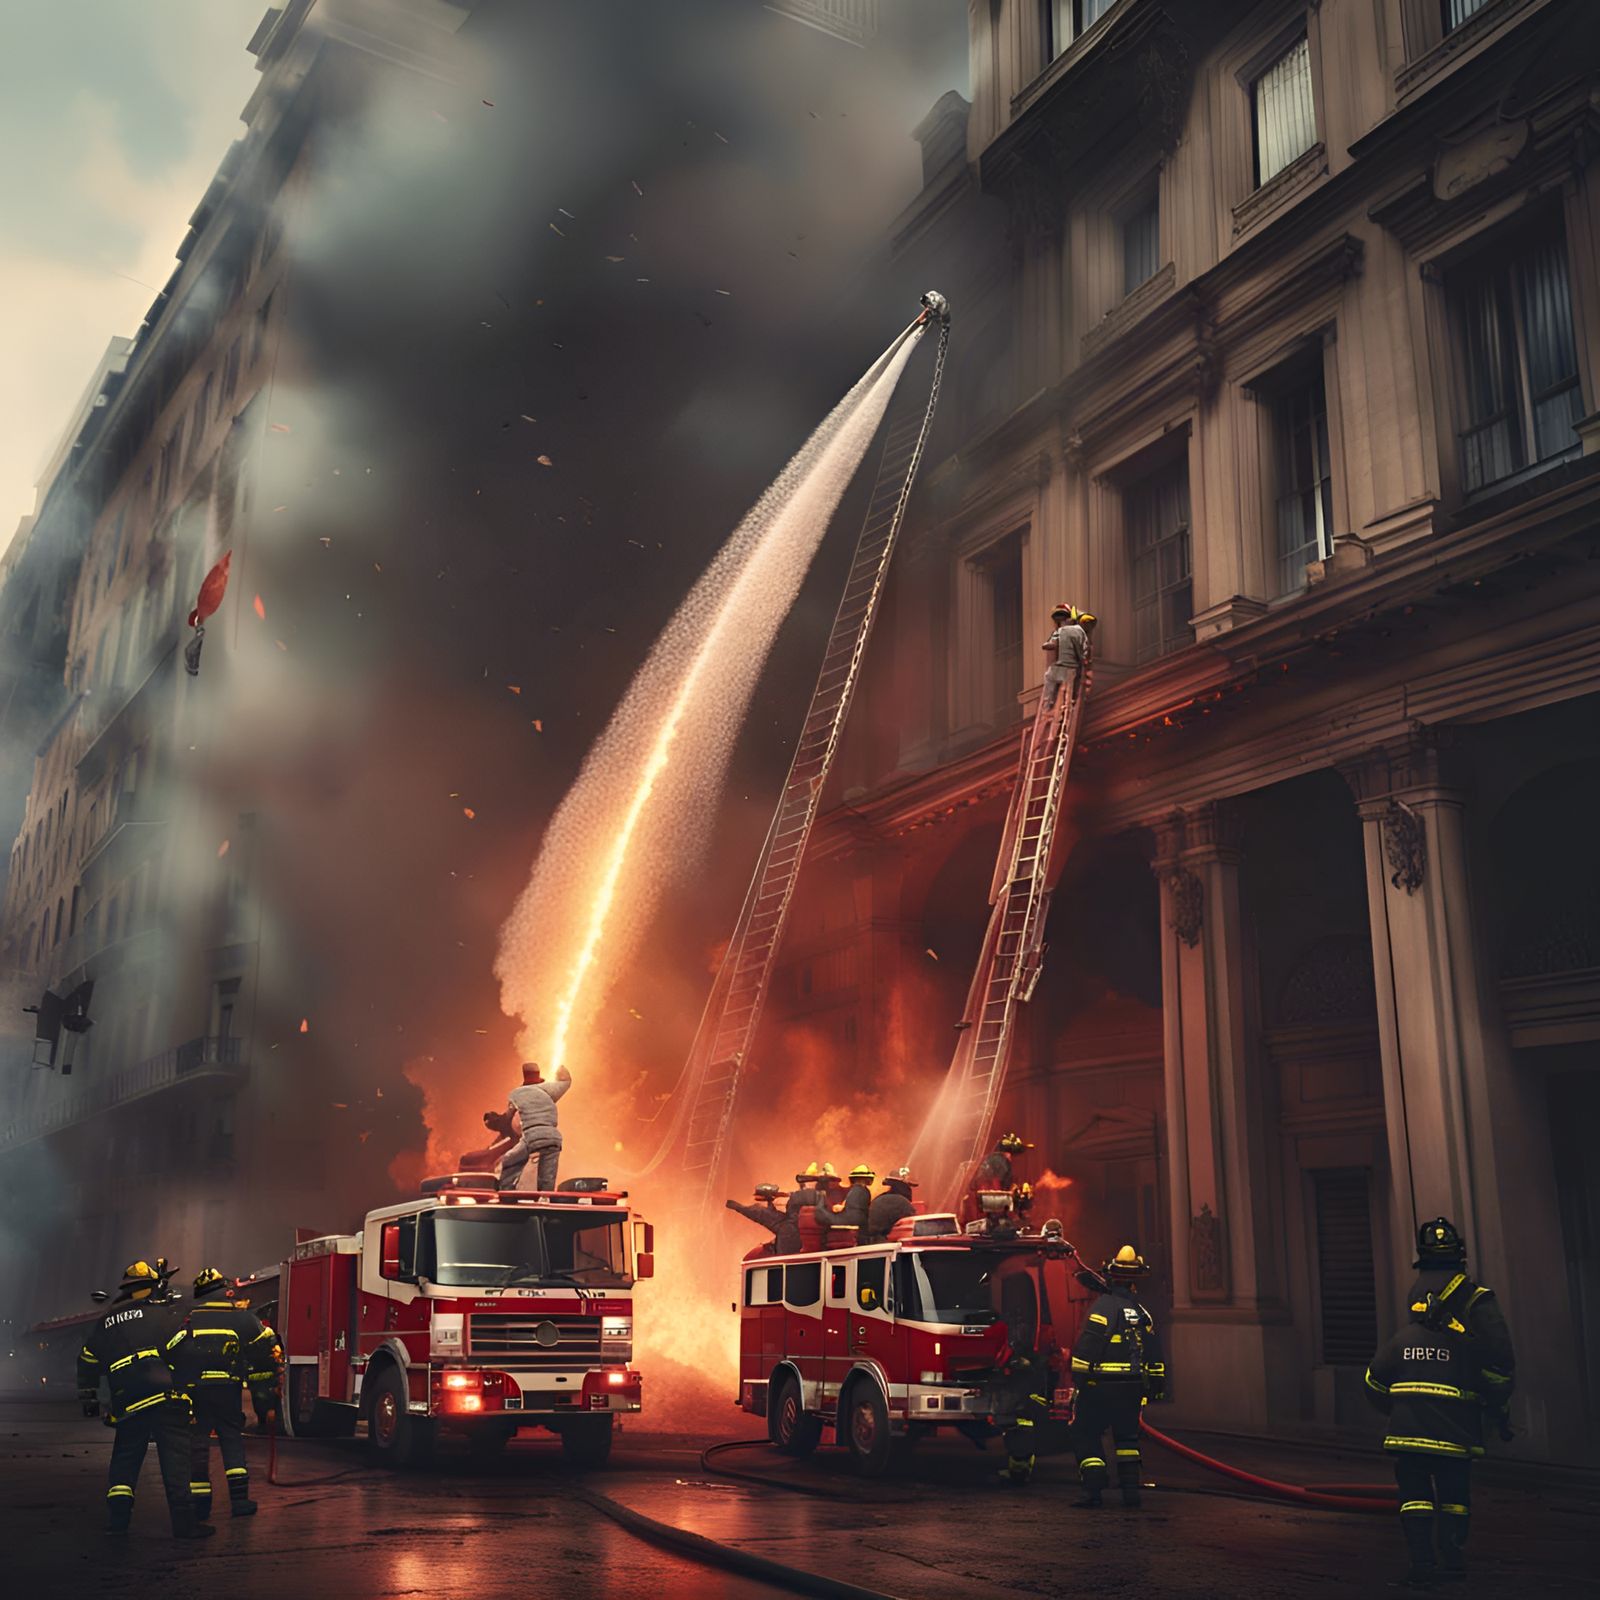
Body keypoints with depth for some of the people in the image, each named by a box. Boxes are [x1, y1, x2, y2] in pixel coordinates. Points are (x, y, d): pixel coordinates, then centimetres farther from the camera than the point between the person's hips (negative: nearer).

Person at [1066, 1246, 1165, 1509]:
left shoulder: (1103, 1307, -12)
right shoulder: (1142, 1313, 9)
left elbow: (1085, 1349, -17)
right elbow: (1154, 1355, 15)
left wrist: (1078, 1379, -10)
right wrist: (1157, 1386, 24)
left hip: (1100, 1386, -6)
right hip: (1132, 1388, 6)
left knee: (1085, 1435, 4)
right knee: (1127, 1436, 19)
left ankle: (1094, 1486, -7)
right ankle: (1131, 1487, 13)